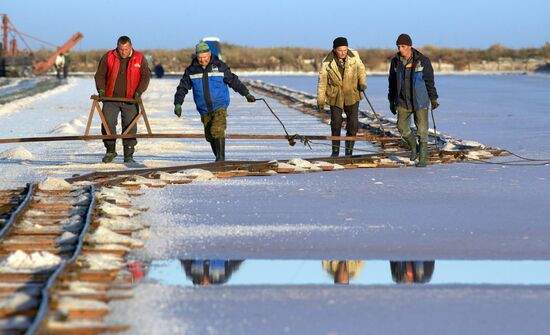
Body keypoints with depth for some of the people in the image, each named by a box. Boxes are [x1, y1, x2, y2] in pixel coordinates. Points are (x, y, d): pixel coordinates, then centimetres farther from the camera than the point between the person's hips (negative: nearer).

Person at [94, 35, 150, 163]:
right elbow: (100, 74, 7)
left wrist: (139, 91, -13)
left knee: (130, 127, 2)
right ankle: (110, 150, 4)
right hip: (111, 99, 0)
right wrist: (101, 89, -8)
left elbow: (146, 76, 0)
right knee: (108, 123, -12)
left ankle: (128, 156, 10)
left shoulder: (140, 59, 0)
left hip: (130, 100, 0)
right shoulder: (108, 57, 2)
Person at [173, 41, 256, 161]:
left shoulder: (220, 66, -3)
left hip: (220, 106, -3)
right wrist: (178, 104, -9)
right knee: (209, 136, 9)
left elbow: (234, 81, 6)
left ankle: (221, 158, -18)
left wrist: (247, 94, 9)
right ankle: (218, 158, 26)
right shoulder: (191, 70, 2)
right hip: (204, 110, 3)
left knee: (217, 130, -22)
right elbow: (182, 87, 2)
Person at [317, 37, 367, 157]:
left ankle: (349, 150, 12)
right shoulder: (327, 63, -14)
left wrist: (362, 82, -9)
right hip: (335, 97, -1)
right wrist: (320, 101, -4)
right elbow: (322, 82, -5)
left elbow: (361, 68, 8)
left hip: (352, 95, 1)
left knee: (353, 124, -1)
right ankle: (335, 149, 18)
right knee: (336, 123, 0)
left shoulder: (354, 55, -11)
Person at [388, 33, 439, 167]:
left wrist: (433, 98, -4)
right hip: (403, 101, 3)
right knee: (402, 127, 1)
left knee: (422, 130, -2)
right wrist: (392, 101, 11)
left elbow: (429, 81, -2)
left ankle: (423, 158, 6)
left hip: (420, 101, -3)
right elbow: (392, 82, 10)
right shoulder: (395, 61, 1)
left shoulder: (422, 61, -10)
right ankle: (414, 147, 28)